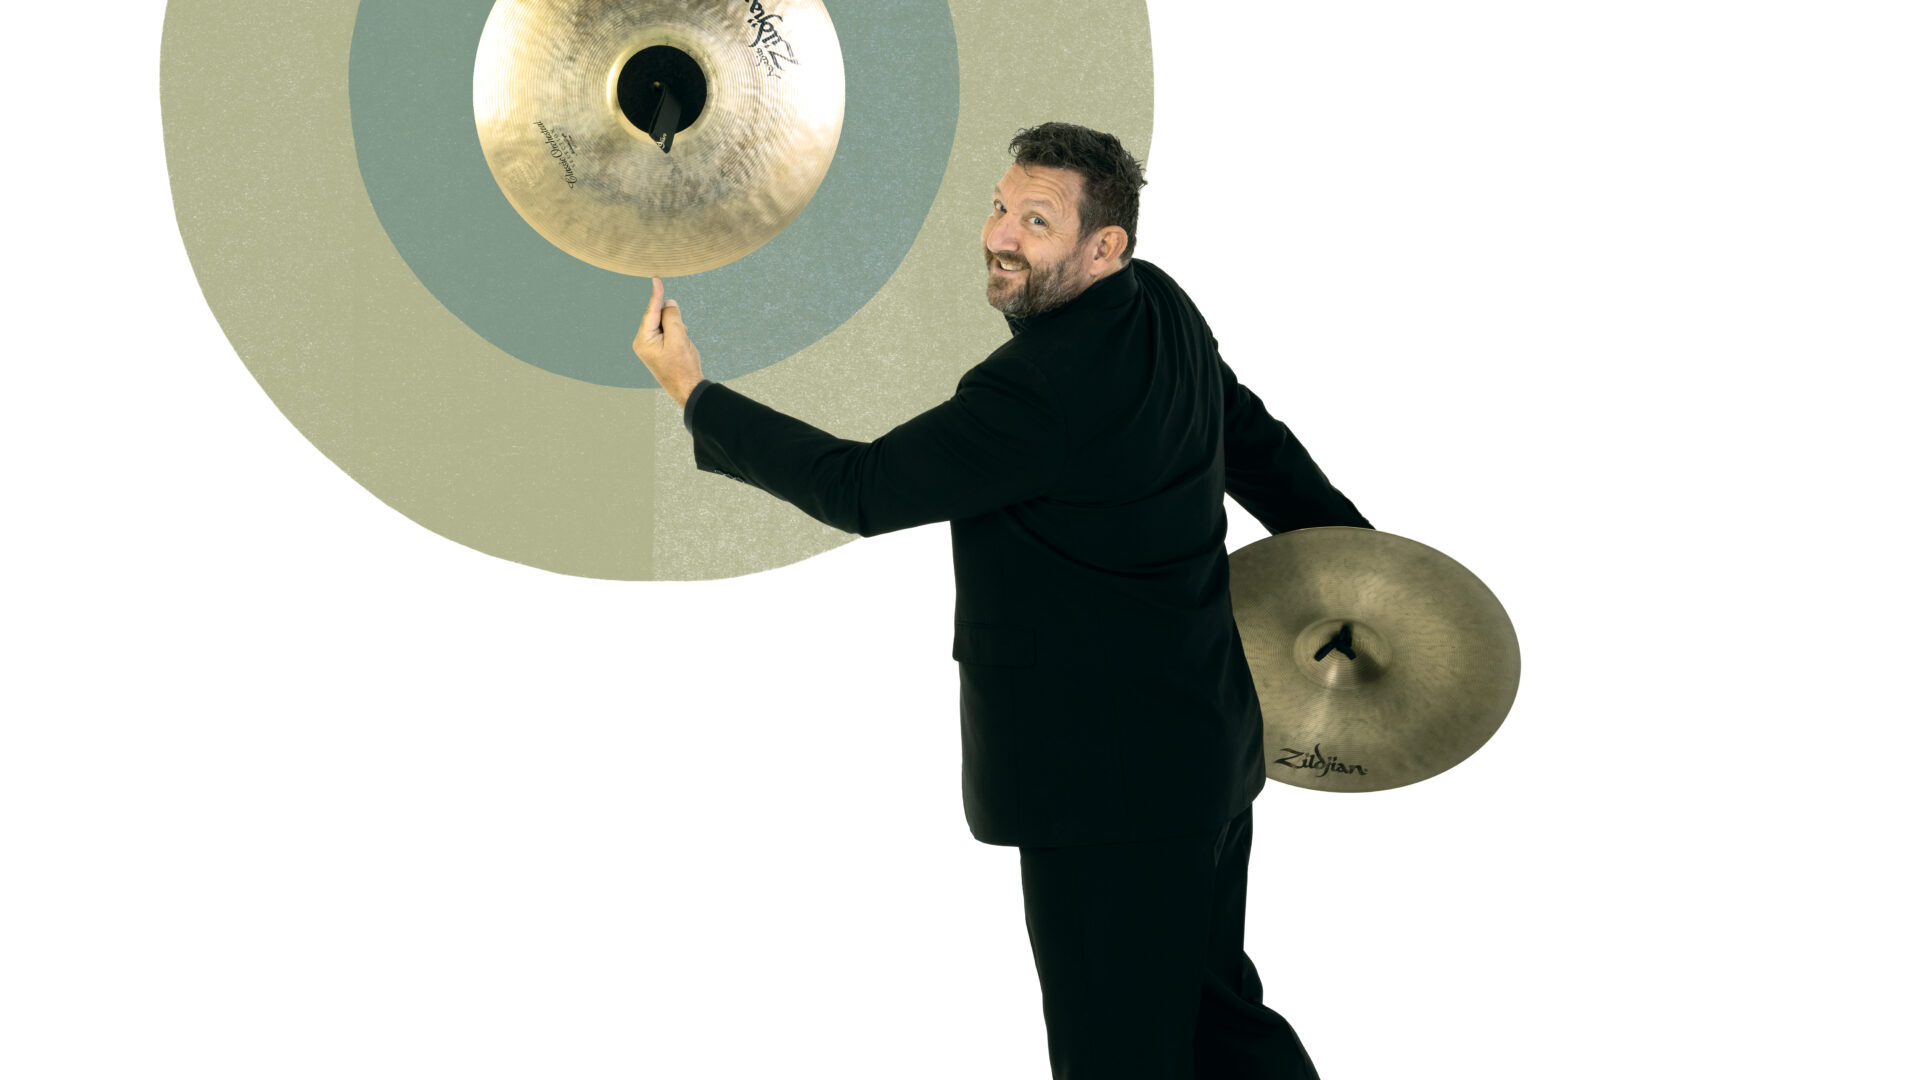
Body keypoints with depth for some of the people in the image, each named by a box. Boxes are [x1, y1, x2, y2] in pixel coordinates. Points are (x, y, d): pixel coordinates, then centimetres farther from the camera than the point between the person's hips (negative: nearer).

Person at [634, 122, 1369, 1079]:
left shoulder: (1047, 387, -24)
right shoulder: (1159, 309, 5)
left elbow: (860, 489, -19)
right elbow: (1254, 442, 20)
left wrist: (693, 393, -10)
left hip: (1111, 781, -10)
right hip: (1205, 745, 10)